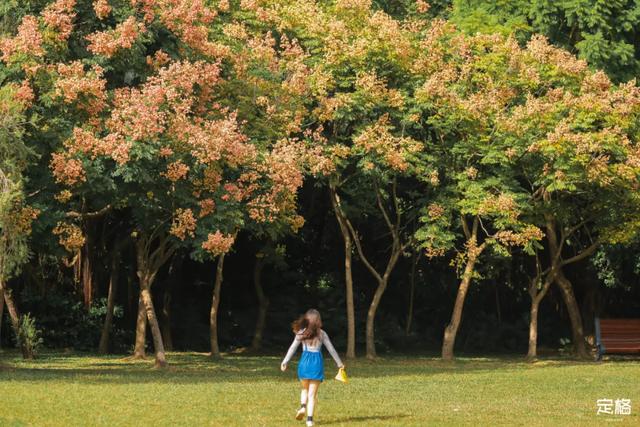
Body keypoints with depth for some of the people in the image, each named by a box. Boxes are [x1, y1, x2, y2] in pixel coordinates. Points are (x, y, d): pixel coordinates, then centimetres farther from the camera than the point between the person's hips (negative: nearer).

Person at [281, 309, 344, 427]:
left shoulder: (301, 333, 3)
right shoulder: (321, 334, 3)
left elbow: (293, 348, 1)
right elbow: (331, 349, 7)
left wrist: (285, 361, 5)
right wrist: (339, 363, 17)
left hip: (305, 362, 1)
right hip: (317, 363, -1)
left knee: (305, 388, 23)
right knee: (312, 393, 3)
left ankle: (303, 407, -2)